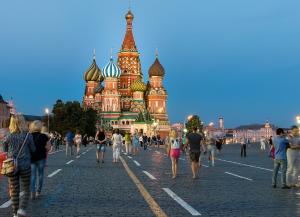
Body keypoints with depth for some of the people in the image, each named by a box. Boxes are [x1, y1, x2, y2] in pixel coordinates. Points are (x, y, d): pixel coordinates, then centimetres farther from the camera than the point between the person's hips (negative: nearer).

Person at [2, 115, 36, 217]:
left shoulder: (8, 137, -4)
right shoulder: (28, 136, -8)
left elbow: (5, 151, 8)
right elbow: (33, 150, 1)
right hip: (25, 166, -2)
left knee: (14, 191, 12)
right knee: (26, 190, 11)